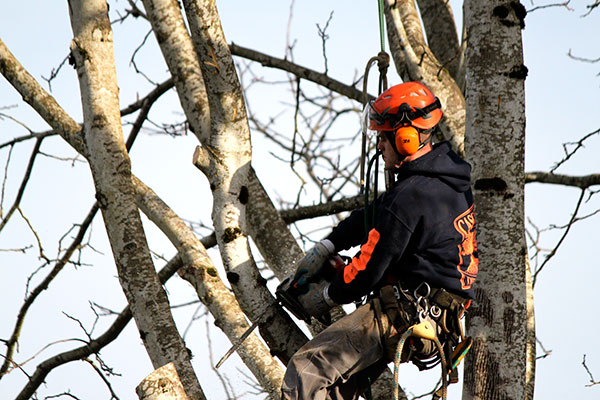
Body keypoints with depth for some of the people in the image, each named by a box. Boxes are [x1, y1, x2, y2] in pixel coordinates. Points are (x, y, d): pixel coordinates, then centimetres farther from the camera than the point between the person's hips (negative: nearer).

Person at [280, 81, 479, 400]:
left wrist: (327, 296, 5)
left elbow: (370, 267, -14)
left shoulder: (410, 197, -20)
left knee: (305, 373, -17)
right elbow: (374, 214, 21)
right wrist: (323, 249, 18)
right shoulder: (451, 174, 11)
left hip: (404, 313, -11)